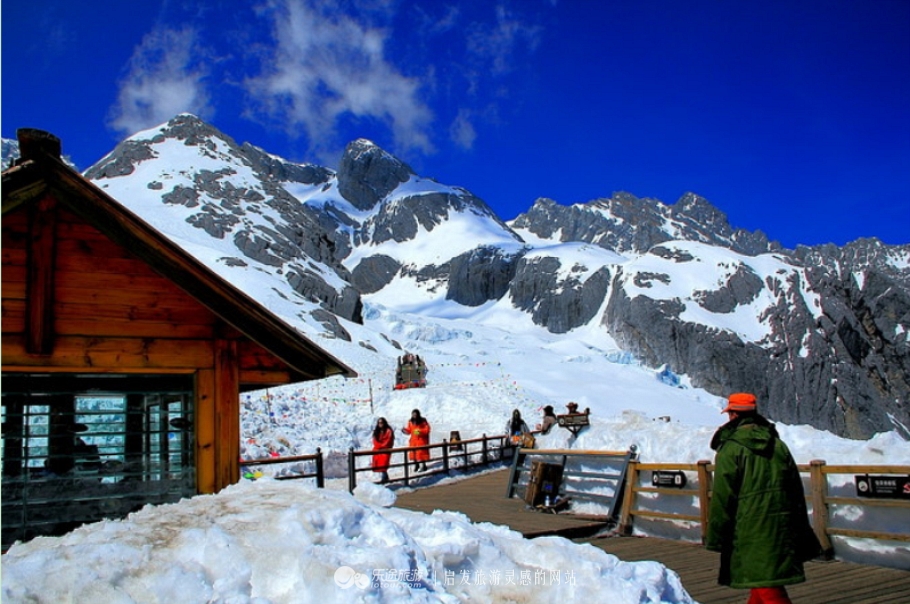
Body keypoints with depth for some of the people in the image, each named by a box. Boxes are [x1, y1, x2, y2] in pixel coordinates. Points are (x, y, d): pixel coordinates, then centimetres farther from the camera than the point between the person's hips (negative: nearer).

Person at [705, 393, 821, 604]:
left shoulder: (730, 448, -10)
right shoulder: (778, 445, 10)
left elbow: (722, 498, -13)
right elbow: (797, 491, 13)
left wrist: (715, 538, -5)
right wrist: (800, 534, 20)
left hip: (751, 529, -7)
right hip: (782, 528, 7)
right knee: (765, 583, 20)